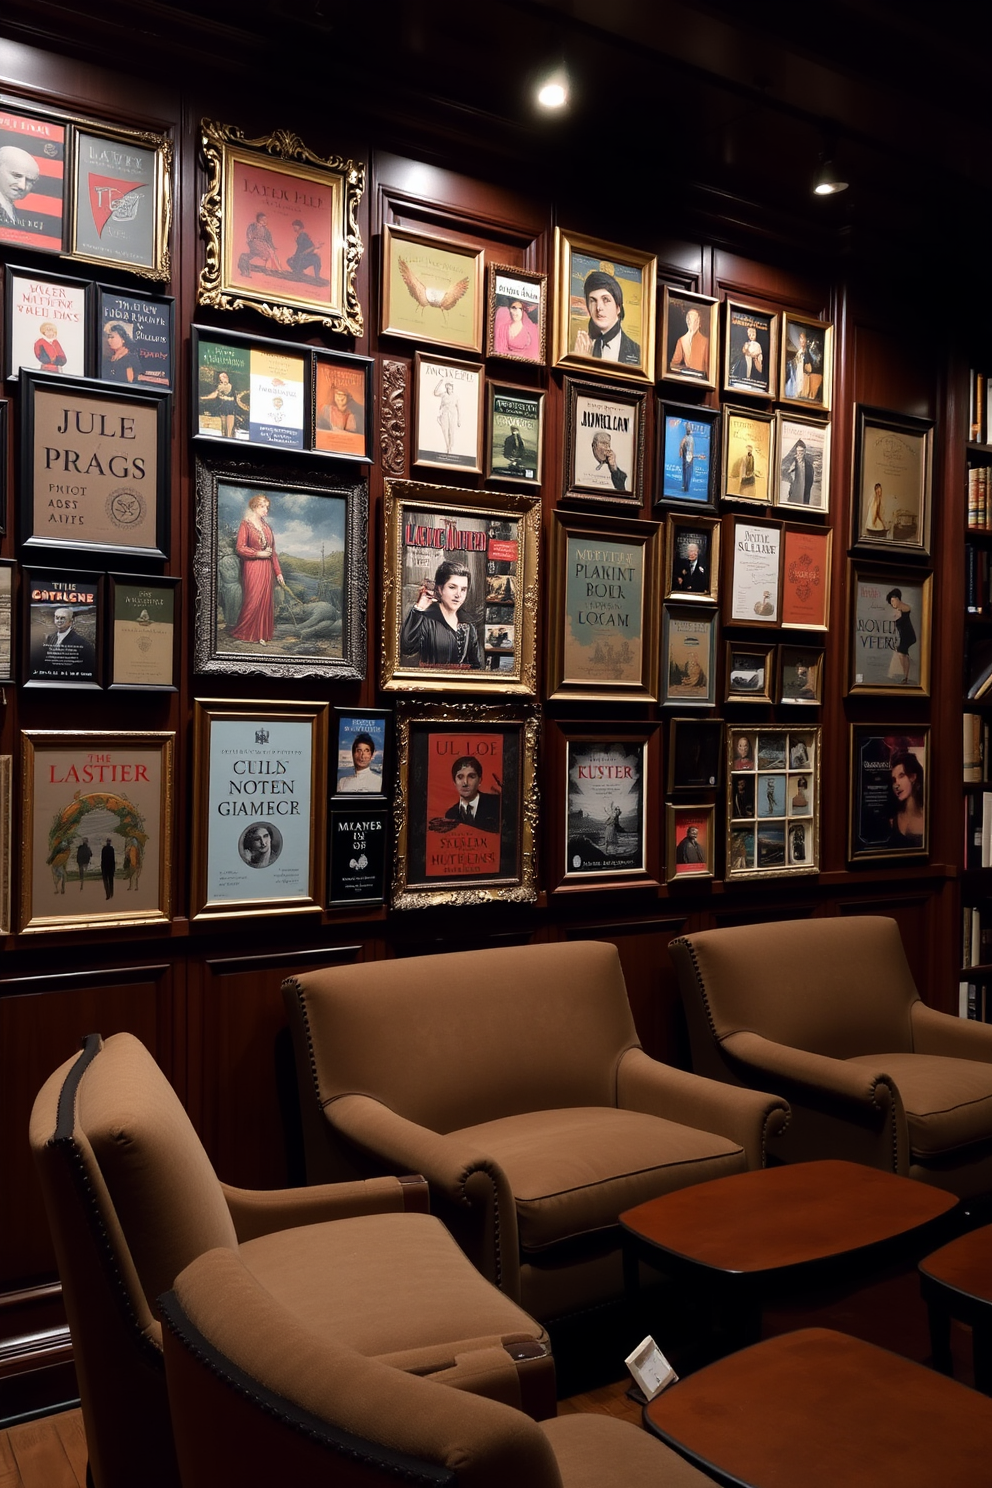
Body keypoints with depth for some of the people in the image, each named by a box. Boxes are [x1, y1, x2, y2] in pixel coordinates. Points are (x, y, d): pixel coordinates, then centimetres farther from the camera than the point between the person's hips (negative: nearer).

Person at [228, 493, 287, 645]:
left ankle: (261, 635, 7)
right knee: (252, 601, -8)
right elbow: (239, 548, -10)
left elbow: (273, 552, 15)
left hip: (267, 569, 6)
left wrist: (278, 573, 9)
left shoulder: (267, 527, 16)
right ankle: (240, 633, 3)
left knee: (266, 601, 2)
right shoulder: (246, 524, -2)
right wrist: (258, 554, -14)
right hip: (252, 568, -6)